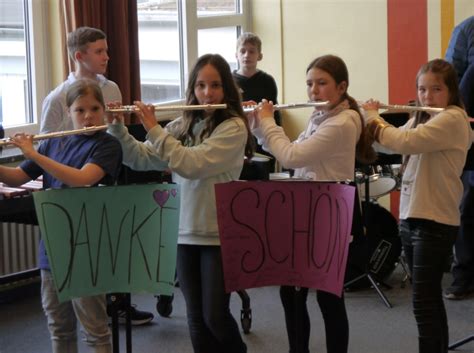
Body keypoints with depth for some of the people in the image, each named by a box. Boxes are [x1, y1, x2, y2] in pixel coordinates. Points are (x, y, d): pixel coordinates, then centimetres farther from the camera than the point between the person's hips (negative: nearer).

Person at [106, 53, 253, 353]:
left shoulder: (234, 127, -11)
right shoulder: (183, 125, 7)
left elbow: (191, 164, -22)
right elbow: (141, 159, 7)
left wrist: (154, 129, -18)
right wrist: (117, 128, -7)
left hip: (220, 235, -5)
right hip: (185, 233, 5)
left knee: (215, 316, -3)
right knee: (197, 319, 8)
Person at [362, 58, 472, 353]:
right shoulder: (420, 120, 15)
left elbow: (404, 142, -25)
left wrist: (373, 117, -11)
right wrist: (370, 118, 2)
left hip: (435, 223, -9)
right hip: (410, 218, 9)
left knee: (424, 302, -8)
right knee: (429, 299, 15)